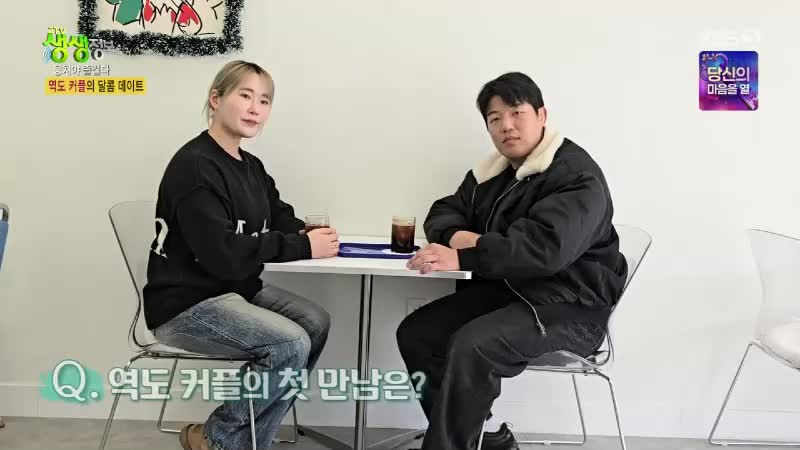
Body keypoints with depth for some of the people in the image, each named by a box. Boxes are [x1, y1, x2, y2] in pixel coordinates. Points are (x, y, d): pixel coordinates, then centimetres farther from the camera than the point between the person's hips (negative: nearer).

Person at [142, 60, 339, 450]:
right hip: (185, 304, -9)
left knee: (315, 322, -3)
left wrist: (309, 233, -13)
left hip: (236, 288, 9)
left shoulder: (251, 167, 11)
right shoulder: (194, 166, -19)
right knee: (291, 345, -21)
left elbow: (281, 219, 11)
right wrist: (302, 247, -24)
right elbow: (223, 253, -27)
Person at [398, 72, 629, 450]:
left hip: (568, 305, -8)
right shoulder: (493, 172, 11)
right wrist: (456, 235, -14)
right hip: (505, 289, 9)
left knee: (471, 346, -31)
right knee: (415, 333, -5)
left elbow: (545, 246, -30)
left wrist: (462, 259, -36)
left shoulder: (577, 176, -15)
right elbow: (445, 211, 12)